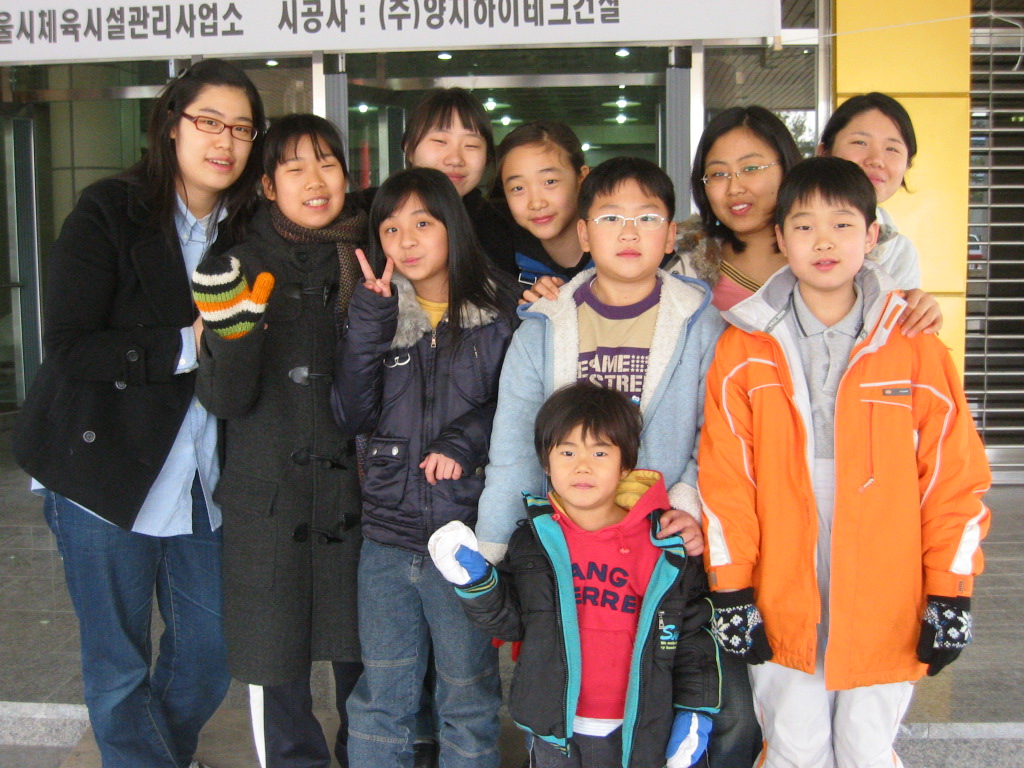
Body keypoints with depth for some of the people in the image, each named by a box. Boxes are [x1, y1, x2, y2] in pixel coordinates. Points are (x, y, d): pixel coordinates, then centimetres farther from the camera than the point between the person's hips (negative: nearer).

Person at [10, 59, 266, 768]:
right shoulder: (109, 213, -9)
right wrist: (186, 346, -20)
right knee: (119, 667, 8)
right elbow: (68, 347, -16)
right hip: (105, 474, -5)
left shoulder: (246, 230, 7)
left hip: (201, 481, 5)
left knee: (211, 654, 14)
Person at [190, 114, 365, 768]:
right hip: (267, 495, -1)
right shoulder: (244, 267, -1)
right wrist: (232, 330, -27)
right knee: (276, 666, 8)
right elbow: (223, 399, -8)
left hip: (354, 487, 1)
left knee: (363, 656, 10)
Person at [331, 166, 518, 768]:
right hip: (388, 537, 3)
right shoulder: (377, 312, 6)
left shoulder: (500, 310, -2)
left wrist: (465, 442, -16)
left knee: (469, 702, 12)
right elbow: (353, 415, -4)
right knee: (380, 702, 14)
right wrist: (371, 319, -11)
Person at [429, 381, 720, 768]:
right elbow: (509, 620, 4)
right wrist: (477, 583, -12)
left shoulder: (665, 546, -6)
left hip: (637, 735, -1)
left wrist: (696, 713, -2)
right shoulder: (533, 541, 0)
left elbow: (694, 632, -1)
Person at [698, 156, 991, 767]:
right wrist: (732, 592, -3)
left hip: (885, 606, 0)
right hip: (781, 608, 0)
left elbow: (956, 476, 0)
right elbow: (724, 481, -2)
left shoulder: (916, 346, -1)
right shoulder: (744, 350, -2)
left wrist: (951, 594, -2)